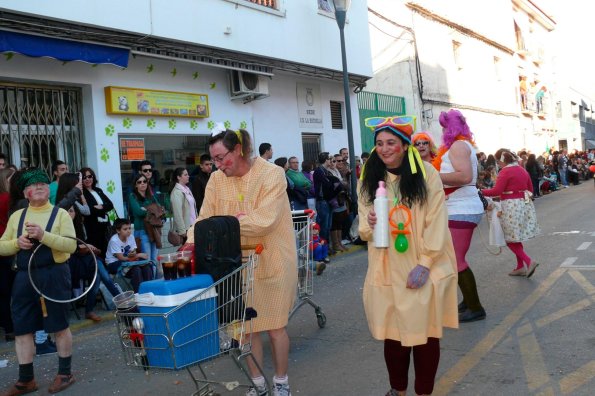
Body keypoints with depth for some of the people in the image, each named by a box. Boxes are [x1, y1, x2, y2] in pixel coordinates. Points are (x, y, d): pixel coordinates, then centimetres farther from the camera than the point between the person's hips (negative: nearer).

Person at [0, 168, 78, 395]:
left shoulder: (60, 214, -2)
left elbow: (71, 245, -13)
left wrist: (43, 235, -24)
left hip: (54, 275, -4)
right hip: (24, 277, 4)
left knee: (60, 326, 6)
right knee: (22, 328, 7)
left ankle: (65, 374, 21)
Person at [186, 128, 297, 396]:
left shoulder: (272, 175, -15)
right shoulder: (217, 179, -1)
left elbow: (264, 221, -24)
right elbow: (205, 218, -3)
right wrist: (193, 242, -20)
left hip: (271, 262, -3)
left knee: (275, 326, 7)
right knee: (247, 326, 10)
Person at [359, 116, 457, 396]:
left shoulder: (426, 174, -7)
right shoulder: (369, 178, 3)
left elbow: (436, 223, -8)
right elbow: (364, 227, 9)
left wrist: (425, 264, -14)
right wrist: (369, 224, -15)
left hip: (424, 269, -2)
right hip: (386, 269, 3)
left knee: (424, 331, 4)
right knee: (392, 331, 7)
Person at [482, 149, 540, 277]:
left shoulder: (505, 172, -12)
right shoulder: (522, 170, 12)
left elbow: (497, 191, -19)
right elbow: (530, 189, 17)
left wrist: (481, 192, -11)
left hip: (511, 206, -8)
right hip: (524, 204, 8)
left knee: (511, 239, -1)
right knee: (517, 237, 15)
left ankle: (529, 262, -11)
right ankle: (520, 267, 17)